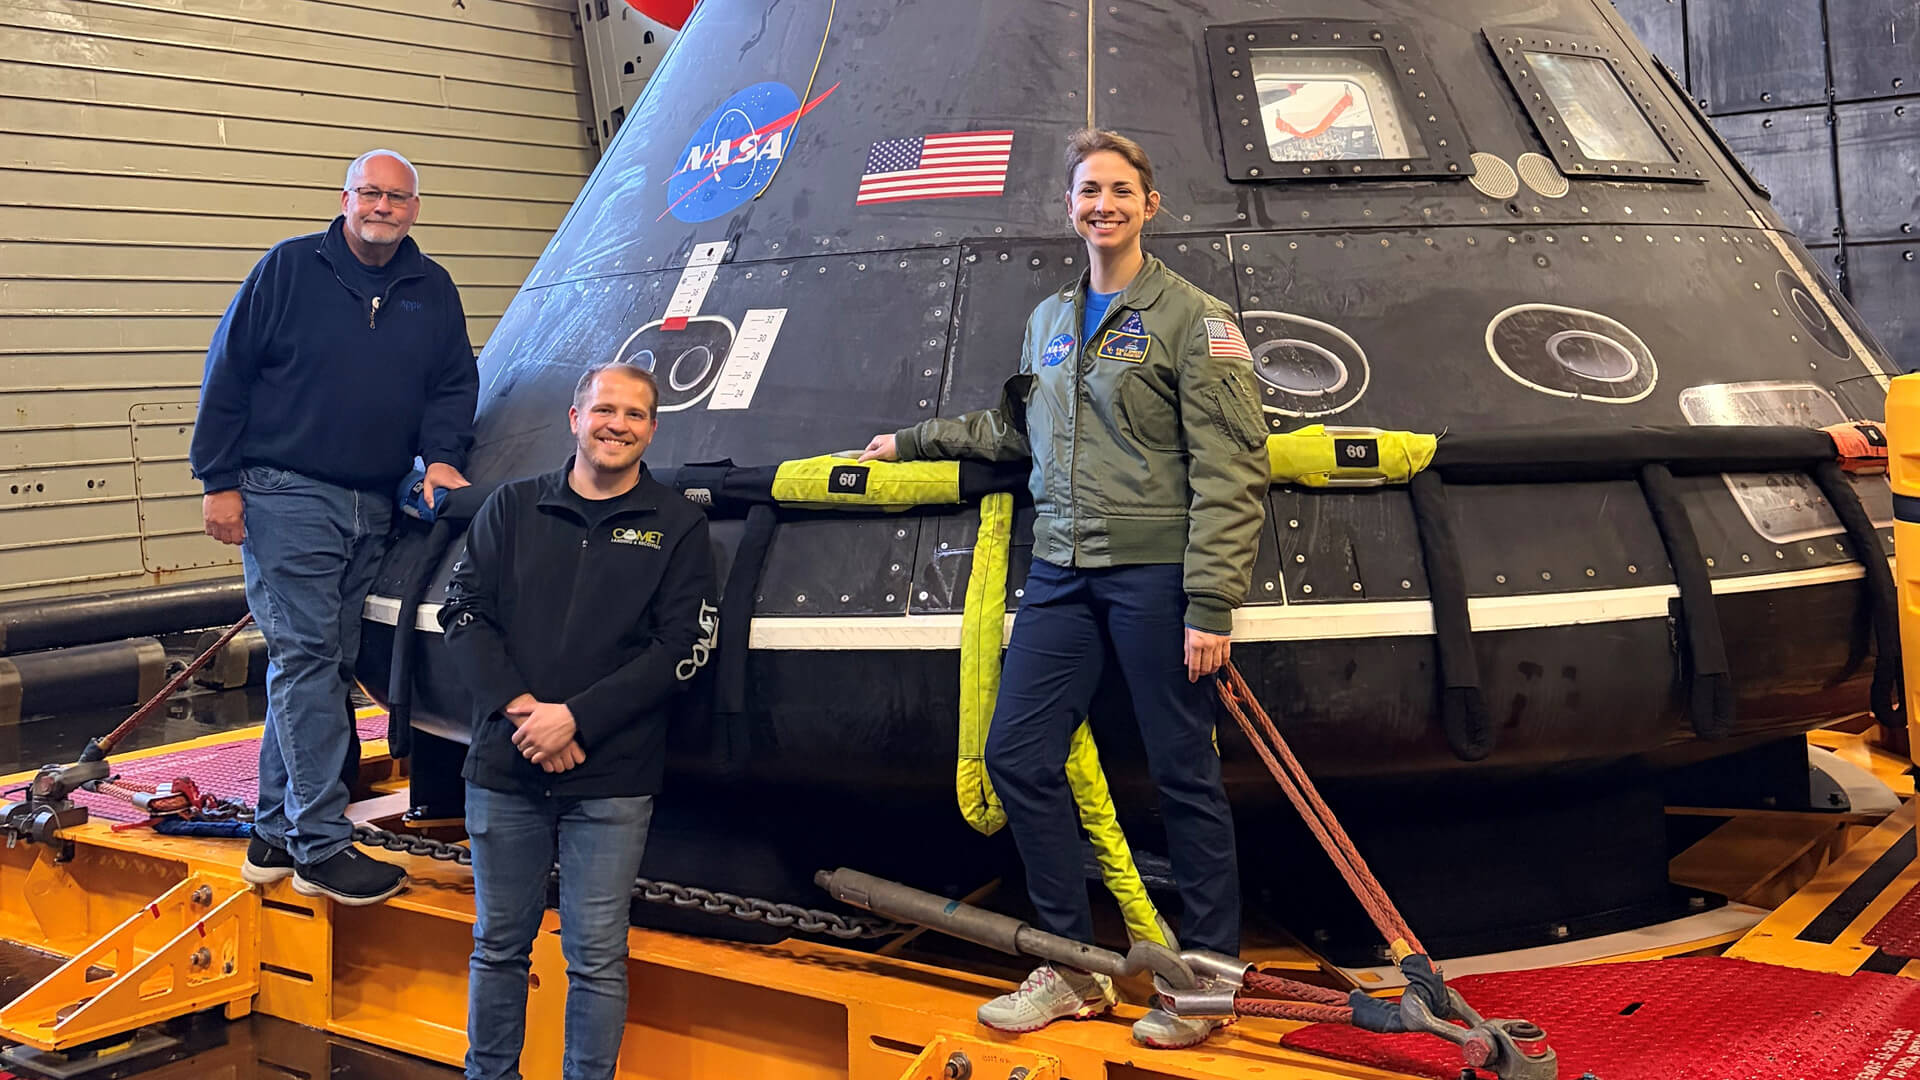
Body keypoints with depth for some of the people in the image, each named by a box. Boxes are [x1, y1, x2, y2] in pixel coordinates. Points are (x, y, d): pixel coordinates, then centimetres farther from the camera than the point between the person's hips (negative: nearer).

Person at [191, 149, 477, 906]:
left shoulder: (432, 291, 13)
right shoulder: (289, 269, -1)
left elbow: (454, 384, 16)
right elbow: (228, 371, -2)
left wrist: (442, 456, -3)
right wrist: (220, 479, -6)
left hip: (372, 509, 5)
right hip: (286, 497, -5)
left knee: (323, 667, 9)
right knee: (305, 657, -10)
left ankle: (277, 831, 19)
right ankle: (322, 848, -9)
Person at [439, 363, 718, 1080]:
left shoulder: (676, 526, 3)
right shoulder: (513, 509, 10)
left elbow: (684, 645, -4)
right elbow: (463, 612, 4)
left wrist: (577, 718, -13)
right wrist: (520, 709, -11)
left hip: (612, 782, -2)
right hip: (504, 770, 2)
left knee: (596, 957, 1)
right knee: (498, 945, 12)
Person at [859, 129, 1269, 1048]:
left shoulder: (1192, 318, -3)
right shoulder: (1050, 320, 17)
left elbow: (1229, 471, -8)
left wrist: (1210, 604, -15)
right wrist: (914, 441, 37)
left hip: (1156, 573, -6)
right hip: (1060, 575, 6)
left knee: (1183, 775, 1)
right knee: (1017, 757, 3)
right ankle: (1074, 967, 17)